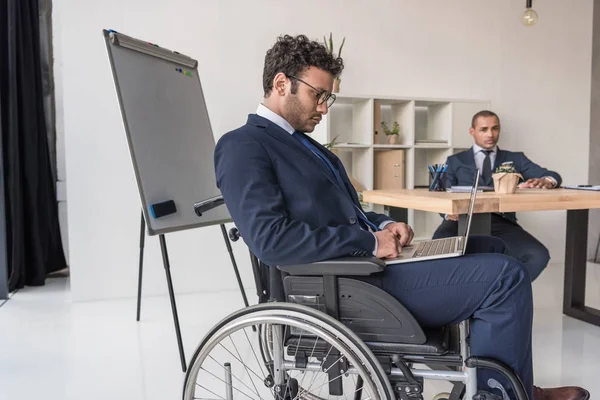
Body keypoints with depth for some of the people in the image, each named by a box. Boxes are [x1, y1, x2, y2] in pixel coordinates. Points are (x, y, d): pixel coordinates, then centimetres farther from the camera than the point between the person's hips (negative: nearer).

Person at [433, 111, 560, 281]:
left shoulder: (516, 159, 23)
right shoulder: (455, 161, 22)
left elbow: (553, 176, 11)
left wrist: (545, 181, -16)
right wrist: (449, 212, -14)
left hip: (502, 224, 2)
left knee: (539, 256, -28)